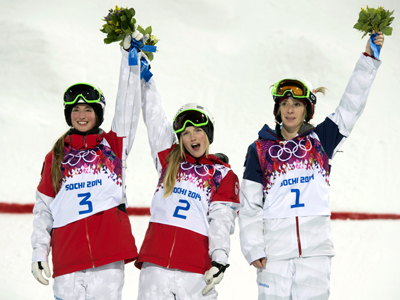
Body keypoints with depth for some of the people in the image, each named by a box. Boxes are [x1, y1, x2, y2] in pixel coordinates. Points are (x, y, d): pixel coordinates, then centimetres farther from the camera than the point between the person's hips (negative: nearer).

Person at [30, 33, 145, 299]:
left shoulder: (113, 144, 13)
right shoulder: (56, 157, 16)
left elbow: (127, 107, 3)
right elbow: (43, 207, 16)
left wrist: (130, 54, -3)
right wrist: (39, 250, 7)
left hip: (109, 253, -1)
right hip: (69, 254, 1)